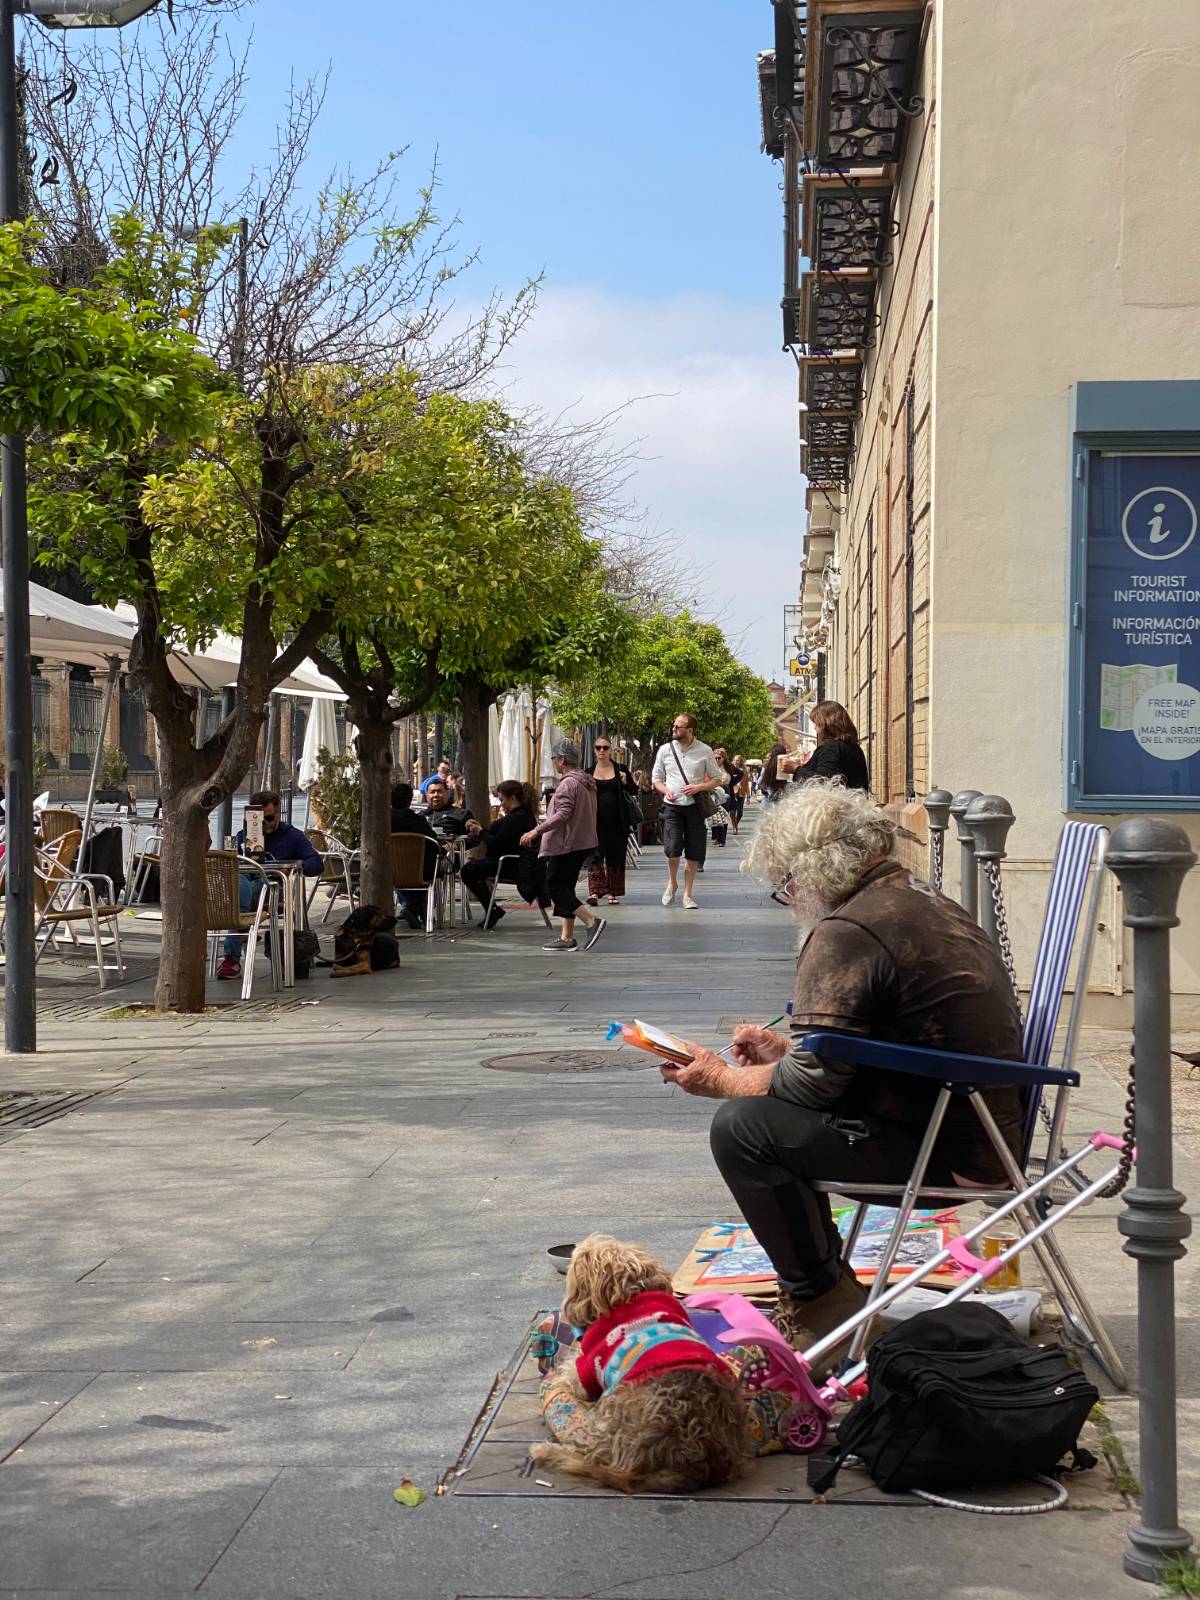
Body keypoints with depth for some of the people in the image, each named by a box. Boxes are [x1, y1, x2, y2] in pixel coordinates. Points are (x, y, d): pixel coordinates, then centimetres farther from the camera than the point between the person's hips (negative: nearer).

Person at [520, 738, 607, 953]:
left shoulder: (568, 783, -16)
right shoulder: (586, 781, 15)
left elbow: (563, 814, -24)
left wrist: (537, 830, -22)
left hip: (566, 844, -10)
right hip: (583, 842, 10)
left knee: (555, 887, -5)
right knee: (565, 887, 12)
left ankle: (592, 921, -14)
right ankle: (567, 937, 12)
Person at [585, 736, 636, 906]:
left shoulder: (621, 769, 5)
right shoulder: (589, 772, 8)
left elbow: (634, 791, 7)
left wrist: (626, 782, -12)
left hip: (617, 821, 0)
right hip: (597, 820, 0)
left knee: (616, 856, 5)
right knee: (595, 855, -11)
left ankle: (613, 893, 15)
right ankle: (594, 891, -18)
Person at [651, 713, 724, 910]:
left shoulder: (704, 751, -1)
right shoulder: (665, 750, 3)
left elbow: (717, 779, 6)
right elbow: (657, 778, 12)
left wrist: (699, 787, -12)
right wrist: (665, 790, -10)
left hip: (694, 806, 0)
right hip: (672, 806, 0)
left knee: (694, 853, 3)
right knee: (672, 848, -17)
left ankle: (687, 894, 17)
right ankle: (672, 883, 11)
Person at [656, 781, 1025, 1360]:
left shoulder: (845, 933, -18)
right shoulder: (925, 901, 14)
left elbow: (811, 1081, -17)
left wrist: (721, 1080, -1)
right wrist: (785, 1049, 22)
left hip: (951, 1155, -10)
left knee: (741, 1126, -13)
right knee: (770, 1105, 18)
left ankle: (820, 1306, 1)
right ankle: (826, 1286, 24)